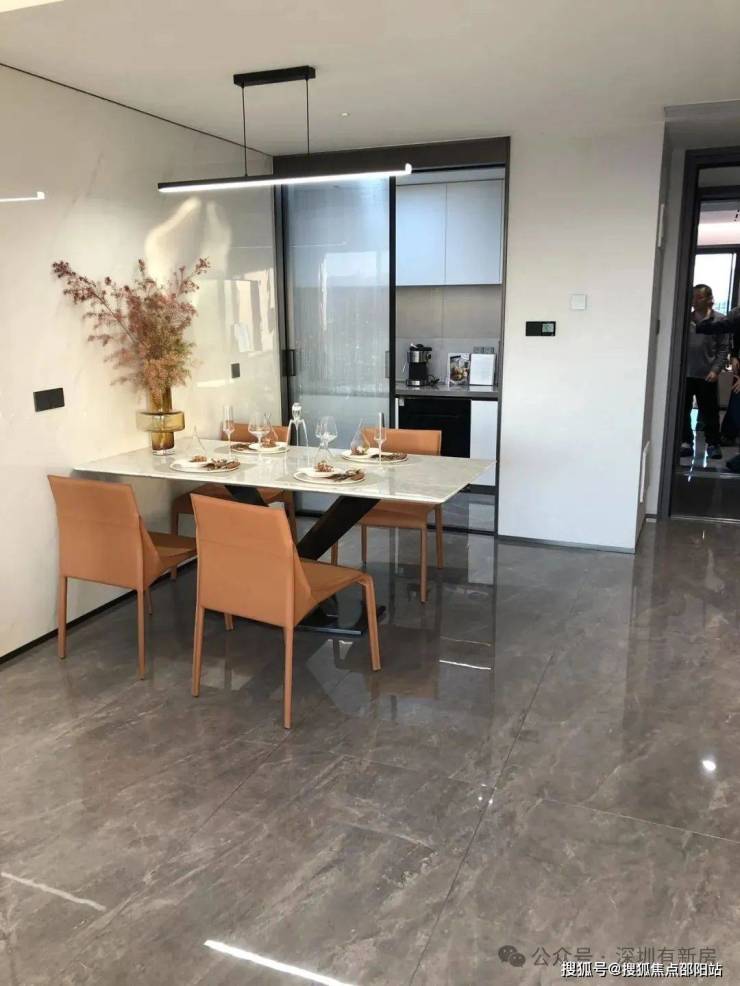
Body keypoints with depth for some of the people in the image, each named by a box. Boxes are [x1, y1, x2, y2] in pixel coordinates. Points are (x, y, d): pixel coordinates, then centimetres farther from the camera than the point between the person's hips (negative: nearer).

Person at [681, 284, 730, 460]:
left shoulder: (719, 320, 0)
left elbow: (723, 348, -2)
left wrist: (716, 370, -11)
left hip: (706, 374, -2)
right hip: (685, 373, 2)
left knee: (710, 412, 6)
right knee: (682, 410, 4)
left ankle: (713, 444, 17)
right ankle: (686, 442, 15)